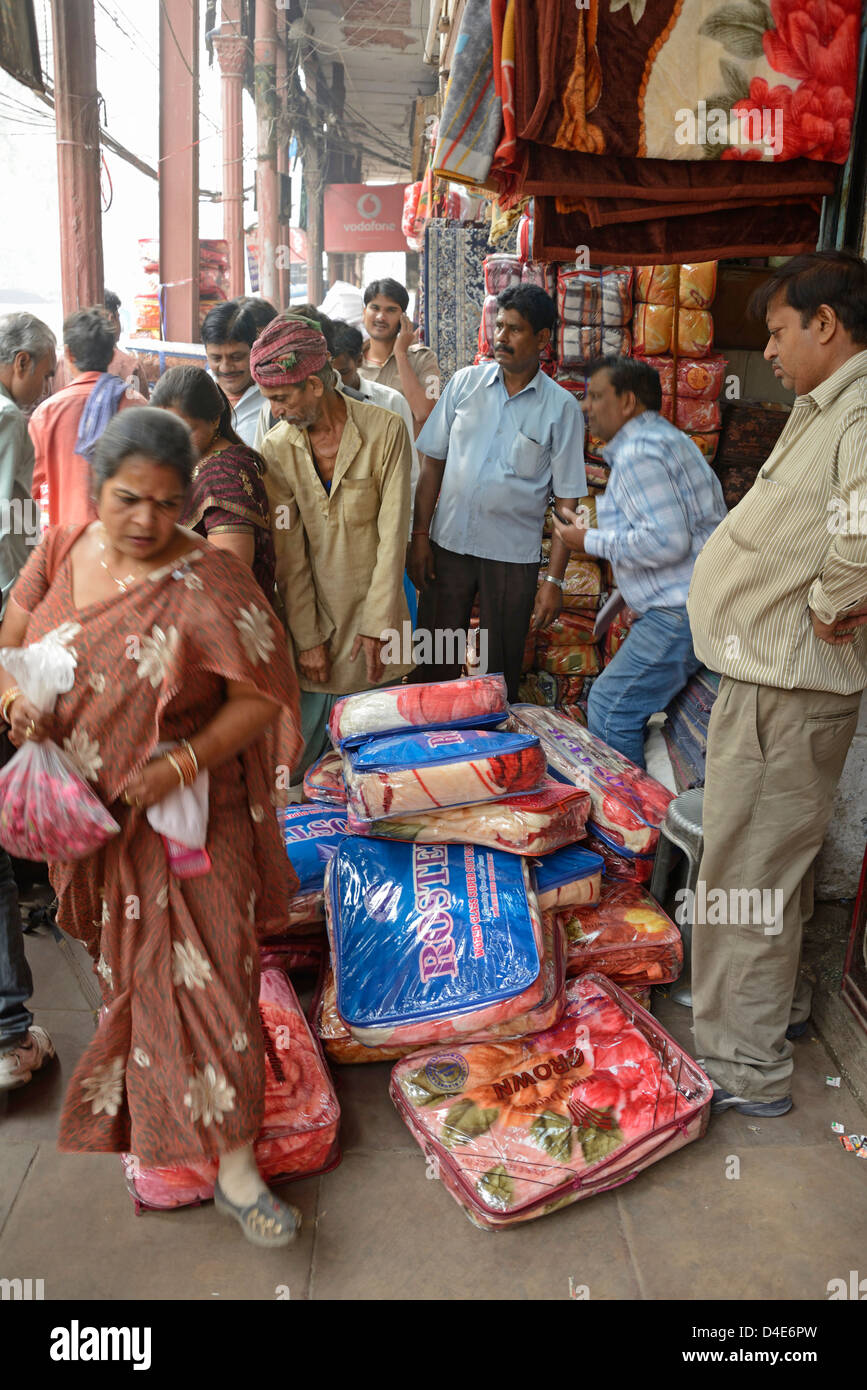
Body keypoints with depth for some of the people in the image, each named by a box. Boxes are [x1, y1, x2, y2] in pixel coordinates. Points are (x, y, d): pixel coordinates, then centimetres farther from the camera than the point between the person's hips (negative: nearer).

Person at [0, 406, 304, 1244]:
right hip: (86, 814, 5)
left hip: (187, 822, -5)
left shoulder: (211, 585, -19)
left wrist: (187, 761, -26)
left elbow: (265, 696, -16)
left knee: (203, 980, -1)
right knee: (124, 970, 24)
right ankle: (129, 1107, 51)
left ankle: (234, 1166, 15)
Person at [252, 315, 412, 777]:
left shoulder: (385, 430, -7)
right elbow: (289, 554, -2)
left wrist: (376, 626, -10)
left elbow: (392, 534, -8)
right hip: (311, 616, 2)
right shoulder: (277, 448, -1)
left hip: (372, 613, -1)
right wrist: (307, 638, -5)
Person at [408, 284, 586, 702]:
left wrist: (554, 580, -9)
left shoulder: (561, 408, -4)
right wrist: (420, 535, 0)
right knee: (434, 665, 8)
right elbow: (432, 463, 7)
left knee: (501, 673, 10)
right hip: (449, 543, 2)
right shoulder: (465, 382, 3)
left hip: (514, 556, -2)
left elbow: (568, 500, -5)